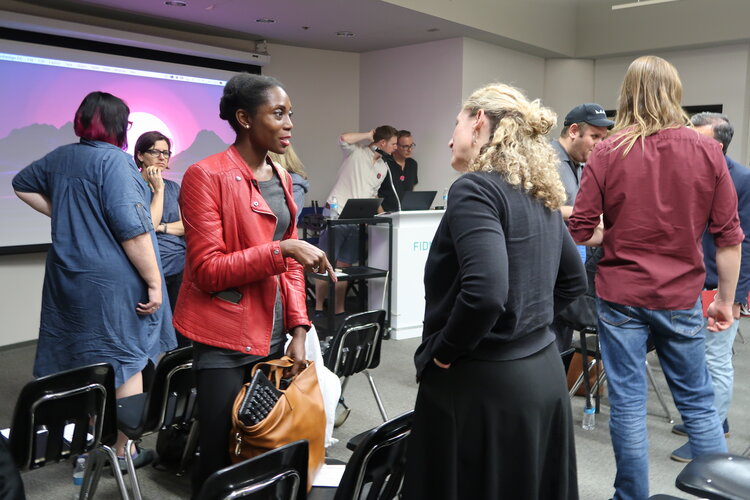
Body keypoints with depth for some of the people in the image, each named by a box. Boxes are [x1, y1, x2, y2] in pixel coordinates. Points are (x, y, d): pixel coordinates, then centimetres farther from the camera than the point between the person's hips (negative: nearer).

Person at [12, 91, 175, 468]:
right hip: (115, 281, -8)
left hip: (69, 276, 8)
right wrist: (154, 280, -17)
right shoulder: (115, 160, -15)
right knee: (125, 360, 4)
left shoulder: (59, 157, 10)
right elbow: (131, 227, -21)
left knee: (80, 360, 17)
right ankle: (121, 450, 13)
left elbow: (22, 185, 28)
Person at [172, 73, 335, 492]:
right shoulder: (206, 175, -12)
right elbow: (208, 269, -16)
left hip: (273, 334, 7)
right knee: (222, 458, 3)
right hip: (225, 340, -6)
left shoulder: (282, 177, 10)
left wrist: (298, 329, 3)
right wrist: (282, 249, -24)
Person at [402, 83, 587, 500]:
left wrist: (442, 352, -14)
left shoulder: (475, 187, -16)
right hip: (542, 371, 9)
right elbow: (573, 280, 19)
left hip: (484, 383, -8)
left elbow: (484, 292, -28)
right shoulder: (541, 195, 10)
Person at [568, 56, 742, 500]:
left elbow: (581, 230, -8)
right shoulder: (707, 151, -2)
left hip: (621, 296, -1)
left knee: (628, 404, 8)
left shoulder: (608, 153, -6)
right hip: (681, 298, 2)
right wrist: (726, 300, 8)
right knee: (699, 404, 15)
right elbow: (729, 236, -1)